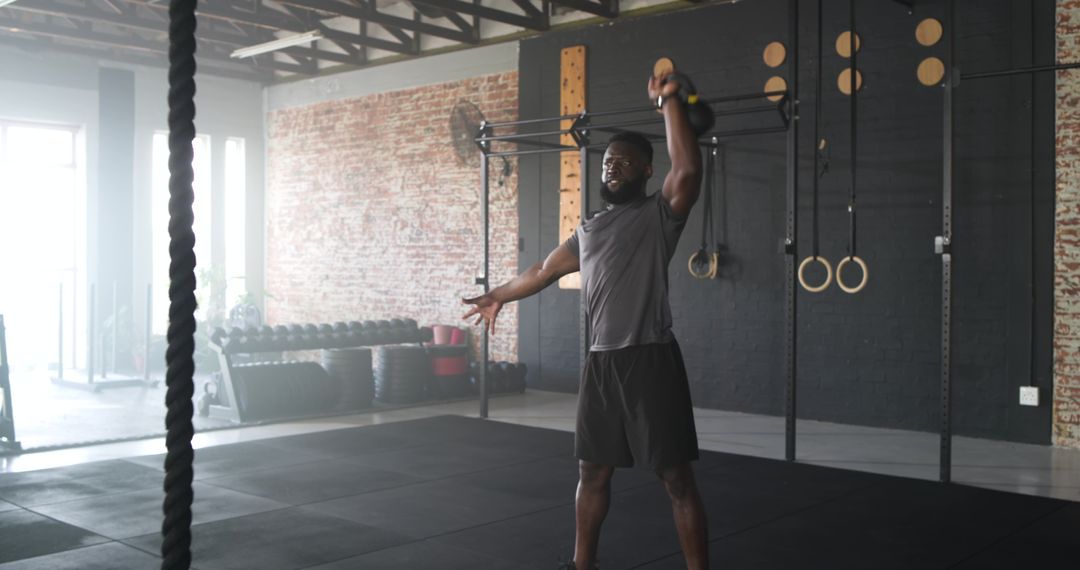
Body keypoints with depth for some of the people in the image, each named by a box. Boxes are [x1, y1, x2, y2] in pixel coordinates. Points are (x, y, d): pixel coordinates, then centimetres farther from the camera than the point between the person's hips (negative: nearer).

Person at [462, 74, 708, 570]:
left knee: (676, 477, -1)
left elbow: (688, 170, -23)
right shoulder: (588, 230, 17)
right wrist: (498, 296, 42)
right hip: (601, 362, 7)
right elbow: (544, 271, 31)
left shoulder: (660, 212, -2)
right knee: (592, 470, 17)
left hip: (651, 359, -7)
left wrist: (670, 102, -18)